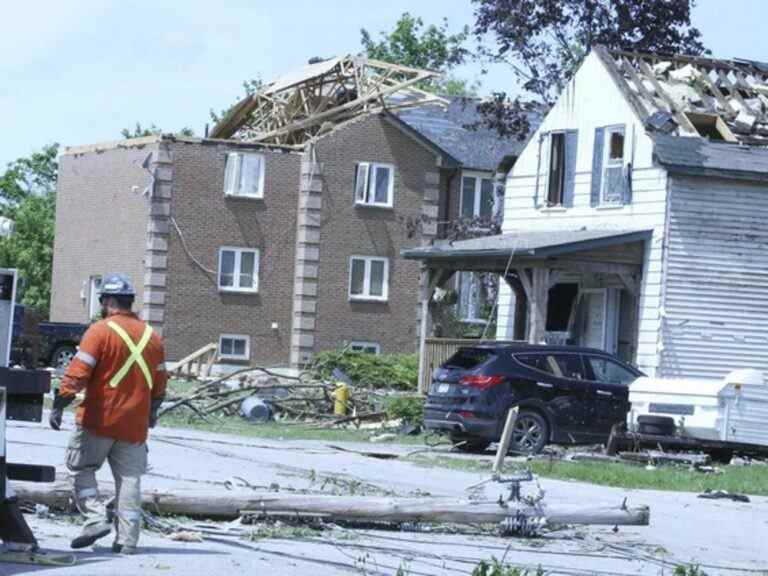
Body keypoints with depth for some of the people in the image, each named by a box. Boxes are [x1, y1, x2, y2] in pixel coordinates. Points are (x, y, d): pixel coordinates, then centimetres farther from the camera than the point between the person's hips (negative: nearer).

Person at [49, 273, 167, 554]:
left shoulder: (100, 331, -9)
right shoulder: (151, 336, 10)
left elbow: (78, 372, -16)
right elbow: (159, 382, 17)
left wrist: (60, 404, -14)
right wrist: (152, 412, 30)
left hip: (99, 420, -5)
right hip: (135, 423, 5)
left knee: (82, 468, 10)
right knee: (129, 478, 7)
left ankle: (96, 517, -7)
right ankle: (127, 539, 4)